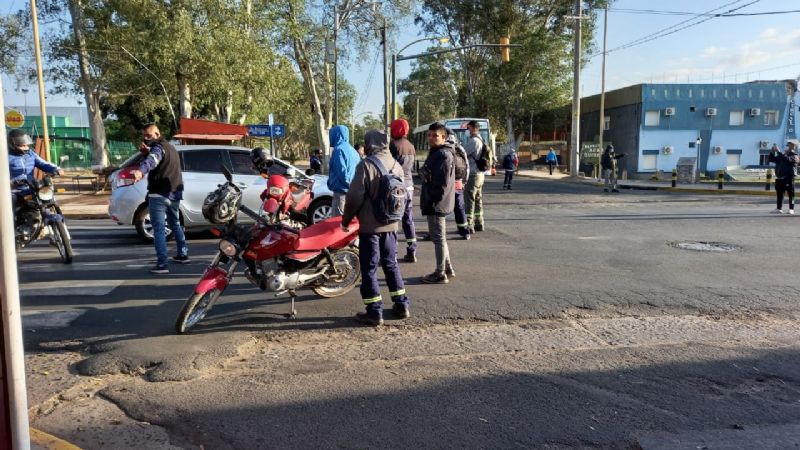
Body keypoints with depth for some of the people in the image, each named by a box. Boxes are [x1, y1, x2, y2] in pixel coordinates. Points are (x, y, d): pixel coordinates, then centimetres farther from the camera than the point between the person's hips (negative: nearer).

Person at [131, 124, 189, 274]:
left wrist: (140, 171, -53)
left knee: (159, 229, -10)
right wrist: (146, 152, 1)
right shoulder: (170, 147, 19)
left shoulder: (159, 148, -11)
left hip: (160, 194, -9)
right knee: (175, 224, 25)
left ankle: (162, 264, -15)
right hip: (175, 193, 10)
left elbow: (151, 161, -34)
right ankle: (183, 254, 33)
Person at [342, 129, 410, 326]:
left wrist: (346, 220, -2)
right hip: (391, 224, 6)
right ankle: (401, 305, 22)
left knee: (369, 268, 3)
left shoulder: (366, 165, -14)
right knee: (391, 264, 18)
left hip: (370, 226, -6)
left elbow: (354, 197, -15)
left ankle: (375, 312, 5)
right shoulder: (396, 165, 5)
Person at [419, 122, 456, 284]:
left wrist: (433, 201, -20)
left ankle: (440, 274, 7)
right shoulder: (435, 152, 16)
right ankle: (448, 269, 28)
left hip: (436, 205, -10)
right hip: (434, 204, 10)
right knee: (439, 237, 18)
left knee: (438, 238, -2)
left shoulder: (443, 154, -16)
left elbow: (443, 182, -23)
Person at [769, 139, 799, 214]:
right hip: (779, 178, 6)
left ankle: (791, 209, 1)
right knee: (779, 194, 7)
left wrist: (778, 152, -21)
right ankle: (779, 209, 11)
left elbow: (787, 159, -22)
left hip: (789, 178, -6)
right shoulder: (783, 155, 18)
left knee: (791, 194, -2)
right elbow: (772, 159, 20)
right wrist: (772, 152, 5)